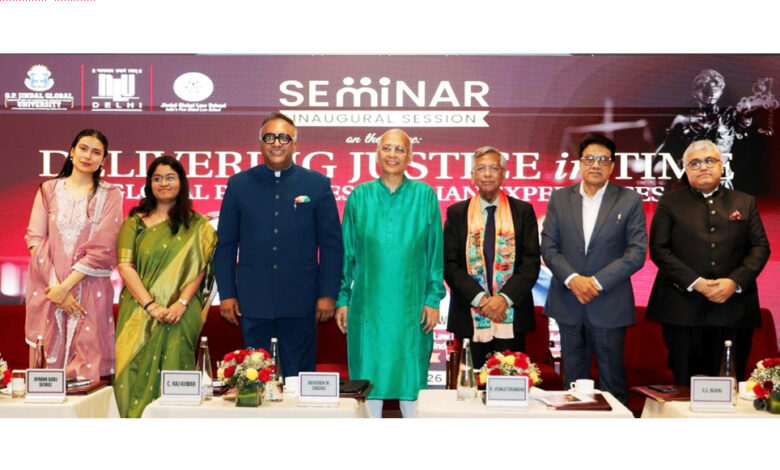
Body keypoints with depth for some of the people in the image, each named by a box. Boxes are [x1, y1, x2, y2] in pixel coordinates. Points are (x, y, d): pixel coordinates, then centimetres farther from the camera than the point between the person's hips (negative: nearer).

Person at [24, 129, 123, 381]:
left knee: (88, 358, -3)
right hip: (48, 289, 2)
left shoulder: (109, 195, 3)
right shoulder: (49, 189, 10)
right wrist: (55, 285, -9)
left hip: (90, 289, -2)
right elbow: (35, 239, 2)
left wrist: (66, 285, -11)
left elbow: (102, 248, -5)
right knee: (49, 358, 4)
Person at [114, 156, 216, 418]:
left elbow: (199, 268, 0)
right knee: (137, 373, -1)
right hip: (139, 314, 1)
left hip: (180, 315, -1)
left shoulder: (196, 225, 8)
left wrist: (181, 303, -15)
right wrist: (151, 305, -11)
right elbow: (125, 265, 0)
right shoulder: (135, 222, 9)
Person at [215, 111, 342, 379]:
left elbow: (332, 244, 2)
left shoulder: (317, 184, 3)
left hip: (300, 304, -1)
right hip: (253, 304, 1)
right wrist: (226, 294, 2)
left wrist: (328, 294, -2)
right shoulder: (239, 185, 6)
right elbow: (225, 244, 8)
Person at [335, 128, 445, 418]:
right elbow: (347, 252, 7)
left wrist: (433, 299, -3)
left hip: (411, 305, -1)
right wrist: (342, 298, 4)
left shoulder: (425, 196, 2)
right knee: (368, 374, 6)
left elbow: (435, 252, 2)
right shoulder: (360, 196, 4)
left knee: (411, 373, 6)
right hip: (368, 304, 1)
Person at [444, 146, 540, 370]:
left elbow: (531, 261, 0)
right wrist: (480, 298, -11)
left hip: (512, 316, 0)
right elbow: (449, 264, 1)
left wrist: (505, 298, -12)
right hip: (470, 317, 0)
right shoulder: (456, 213, 7)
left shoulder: (523, 211, 7)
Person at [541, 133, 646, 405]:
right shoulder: (559, 199, 6)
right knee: (573, 379, 11)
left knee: (612, 380, 6)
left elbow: (637, 252, -6)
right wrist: (572, 279, -13)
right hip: (568, 303, 2)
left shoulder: (629, 201, -1)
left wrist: (597, 281, -14)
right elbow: (548, 247, 2)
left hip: (609, 305, -2)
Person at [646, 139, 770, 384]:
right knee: (686, 386, 4)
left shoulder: (745, 202, 13)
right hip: (683, 309, -2)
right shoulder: (670, 202, 6)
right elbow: (659, 249, -2)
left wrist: (735, 282, -10)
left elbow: (760, 247, 7)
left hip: (734, 308, 2)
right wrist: (695, 283, -12)